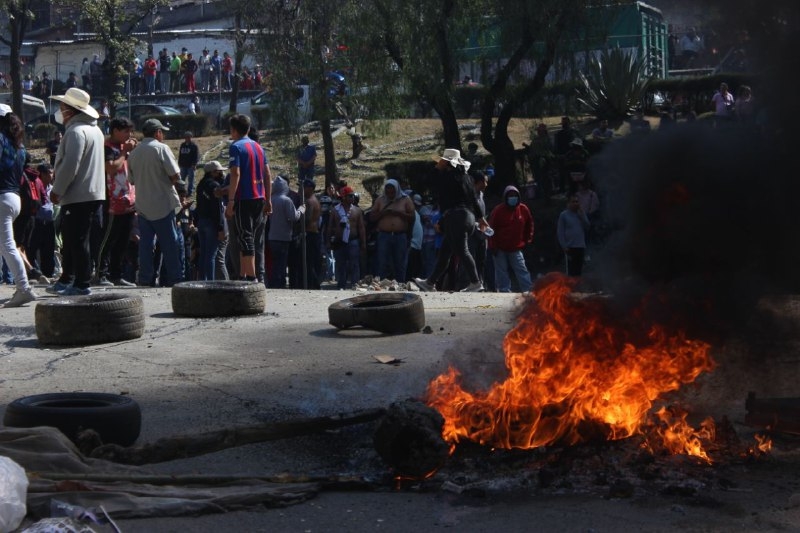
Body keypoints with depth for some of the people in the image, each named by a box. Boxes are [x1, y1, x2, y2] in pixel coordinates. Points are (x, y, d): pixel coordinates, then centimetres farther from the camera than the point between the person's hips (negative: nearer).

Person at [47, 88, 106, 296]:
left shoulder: (76, 131, -16)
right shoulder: (94, 129, 16)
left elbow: (70, 165, -21)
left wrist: (57, 190, -14)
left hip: (77, 195, -10)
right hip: (94, 193, 10)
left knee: (77, 240, -5)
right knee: (70, 239, 17)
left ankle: (82, 284, -2)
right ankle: (66, 280, 24)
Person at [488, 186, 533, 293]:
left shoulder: (523, 209, 1)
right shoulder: (498, 211, -9)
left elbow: (529, 225, 16)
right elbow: (492, 229, -6)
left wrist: (527, 240, 11)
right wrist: (493, 246, -9)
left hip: (516, 248, 2)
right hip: (500, 249, -2)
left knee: (522, 270, -2)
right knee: (501, 272, 2)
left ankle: (528, 291, -2)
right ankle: (504, 291, 7)